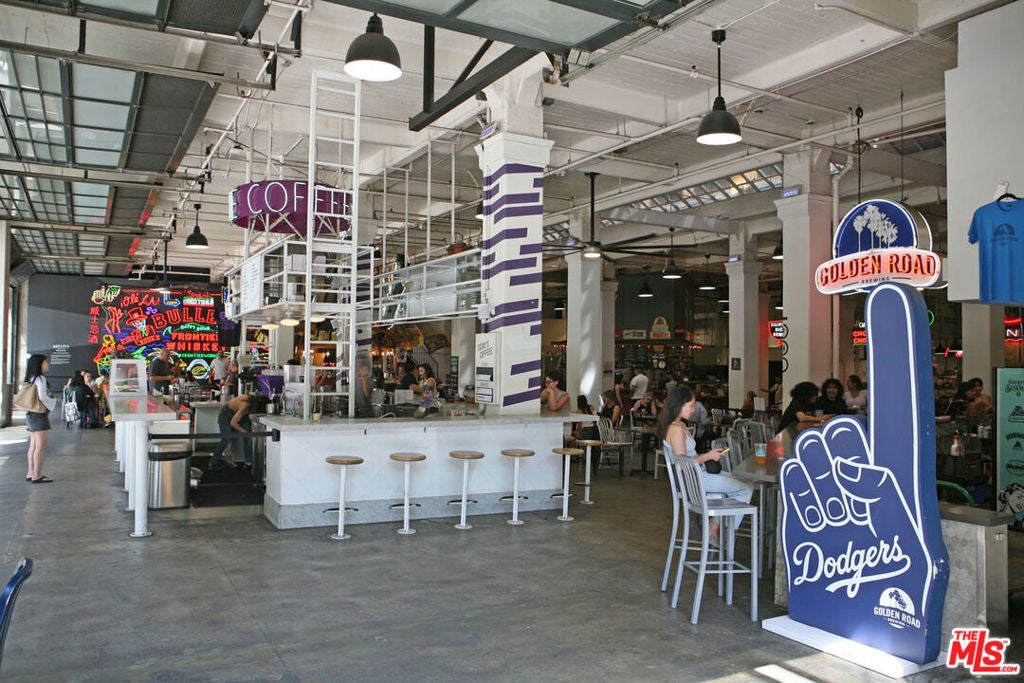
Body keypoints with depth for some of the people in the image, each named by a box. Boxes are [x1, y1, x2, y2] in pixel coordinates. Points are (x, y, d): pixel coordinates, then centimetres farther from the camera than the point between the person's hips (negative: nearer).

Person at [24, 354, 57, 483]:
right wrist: (53, 401, -6)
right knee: (41, 446, -7)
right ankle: (37, 475, -7)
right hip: (40, 415, -9)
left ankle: (30, 473, 17)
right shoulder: (40, 378, -13)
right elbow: (43, 397, -23)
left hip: (30, 414, 9)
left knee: (33, 445, 13)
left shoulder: (30, 378, 13)